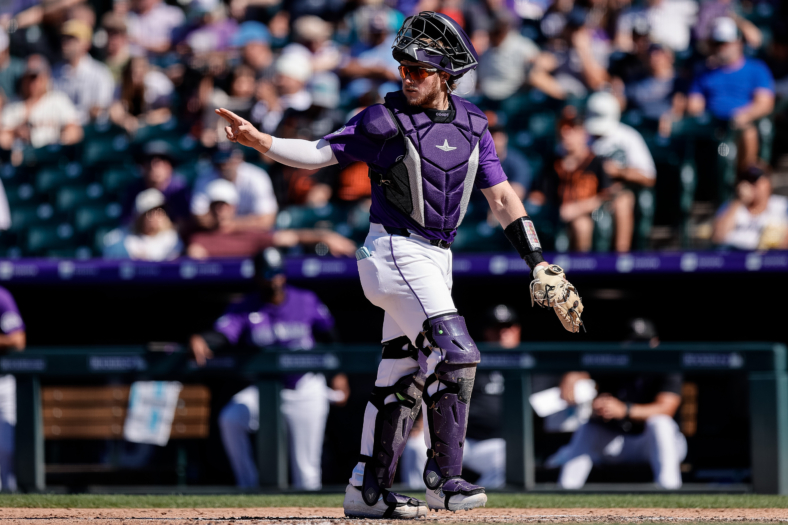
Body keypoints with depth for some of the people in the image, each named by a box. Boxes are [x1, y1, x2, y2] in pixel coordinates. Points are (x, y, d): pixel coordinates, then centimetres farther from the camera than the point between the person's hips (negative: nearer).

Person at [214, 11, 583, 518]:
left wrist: (539, 264, 1)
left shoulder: (472, 124, 6)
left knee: (404, 376, 11)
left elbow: (502, 196, 7)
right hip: (396, 253, -7)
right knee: (454, 354, -20)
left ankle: (367, 491, 19)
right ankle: (444, 479, -13)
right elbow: (318, 153, -7)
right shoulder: (384, 121, -8)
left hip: (435, 261, 7)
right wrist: (259, 141, -23)